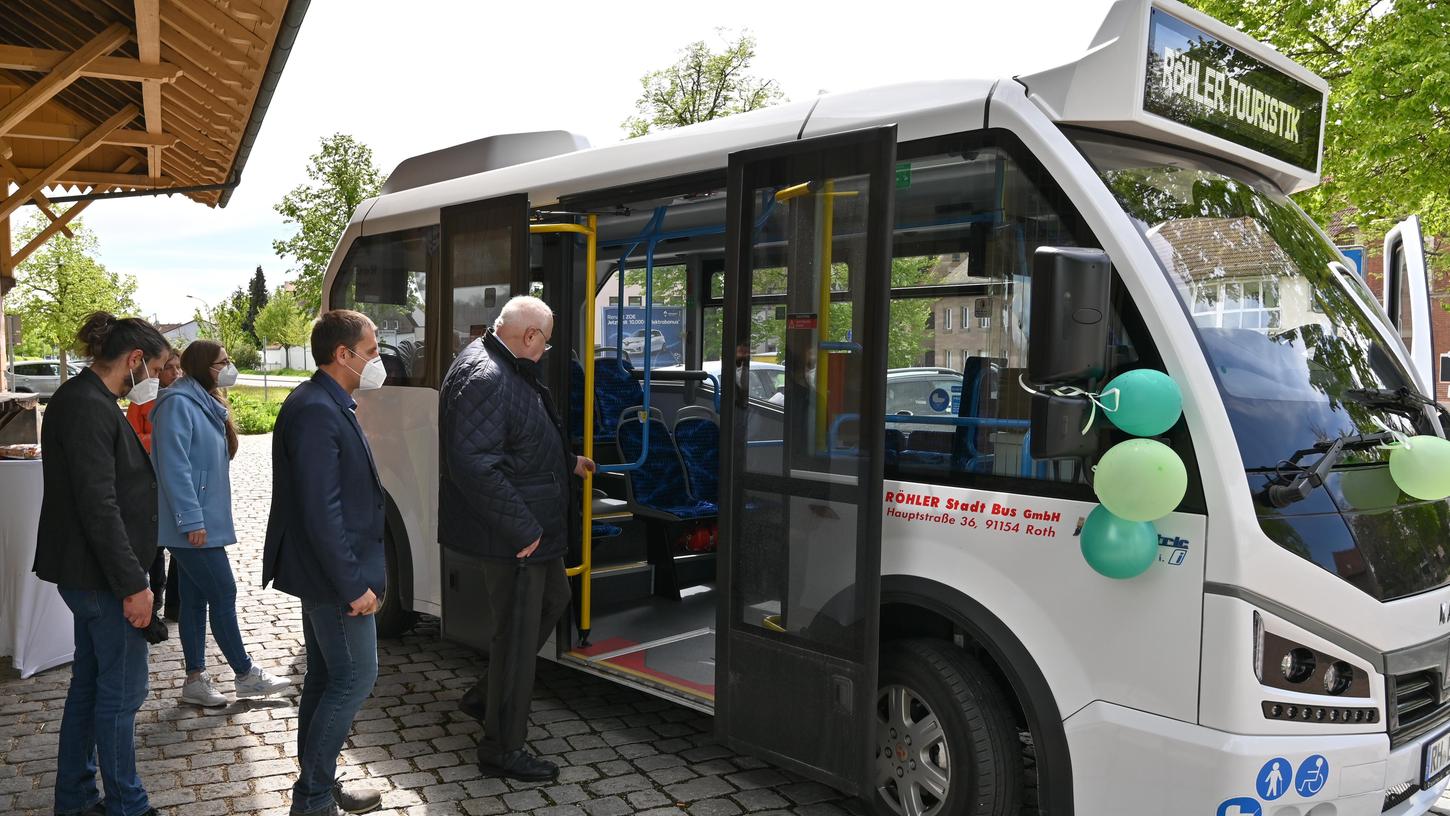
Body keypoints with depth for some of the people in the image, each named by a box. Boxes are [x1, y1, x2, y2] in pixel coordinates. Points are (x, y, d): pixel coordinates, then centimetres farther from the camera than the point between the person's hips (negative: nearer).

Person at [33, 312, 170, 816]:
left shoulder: (85, 399, 11)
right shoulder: (89, 408, -20)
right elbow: (98, 506, -24)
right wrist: (133, 584, -21)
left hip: (91, 573, 10)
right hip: (101, 574, -10)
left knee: (89, 684, 18)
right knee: (121, 692, 1)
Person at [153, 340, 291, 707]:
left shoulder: (206, 404, 15)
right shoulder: (179, 403, -15)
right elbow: (174, 467, -21)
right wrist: (191, 520, -22)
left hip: (205, 522, 10)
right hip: (193, 525, -10)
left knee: (195, 599, 12)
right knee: (223, 594, -2)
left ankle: (195, 680, 18)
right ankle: (246, 675, 8)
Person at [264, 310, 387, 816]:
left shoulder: (326, 405, 10)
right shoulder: (317, 412, -21)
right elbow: (321, 512, -25)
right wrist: (355, 585, -22)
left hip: (325, 572, 10)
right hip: (334, 574, -10)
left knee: (325, 678, 17)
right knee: (355, 679, -1)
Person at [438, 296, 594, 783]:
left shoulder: (508, 370, 11)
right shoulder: (484, 378, -24)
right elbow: (472, 464, -31)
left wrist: (569, 462, 39)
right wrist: (522, 528, -26)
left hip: (534, 524, 11)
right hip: (511, 534, -11)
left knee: (553, 601, 26)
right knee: (518, 633, 1)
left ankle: (485, 697, 38)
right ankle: (501, 750, 18)